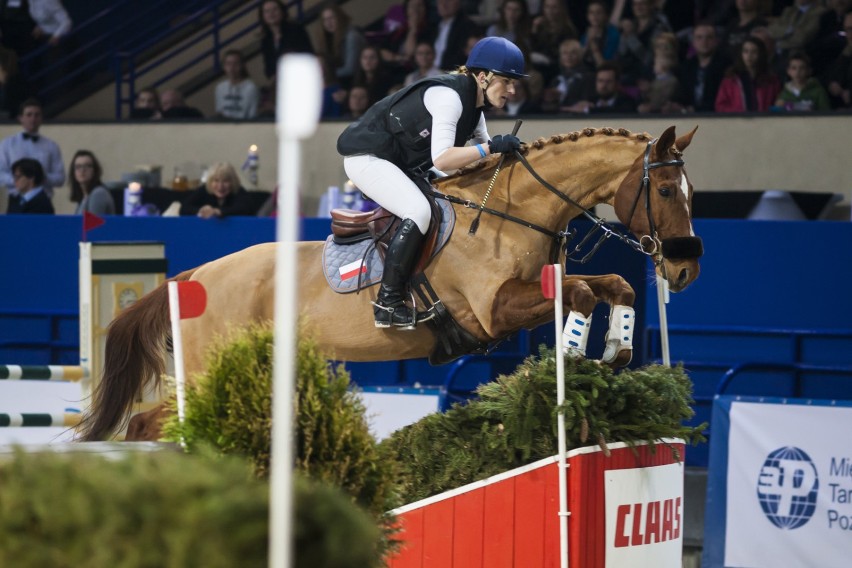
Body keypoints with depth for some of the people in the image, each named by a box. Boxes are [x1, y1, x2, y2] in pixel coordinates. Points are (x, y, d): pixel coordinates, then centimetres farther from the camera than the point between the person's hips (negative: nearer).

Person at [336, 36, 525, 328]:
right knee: (419, 211, -26)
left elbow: (485, 156, 12)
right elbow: (441, 159, -33)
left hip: (399, 163, 11)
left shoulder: (474, 103, 6)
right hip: (366, 158, -11)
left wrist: (506, 150, -8)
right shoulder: (448, 96, -24)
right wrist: (490, 148, -33)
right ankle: (388, 302, -25)